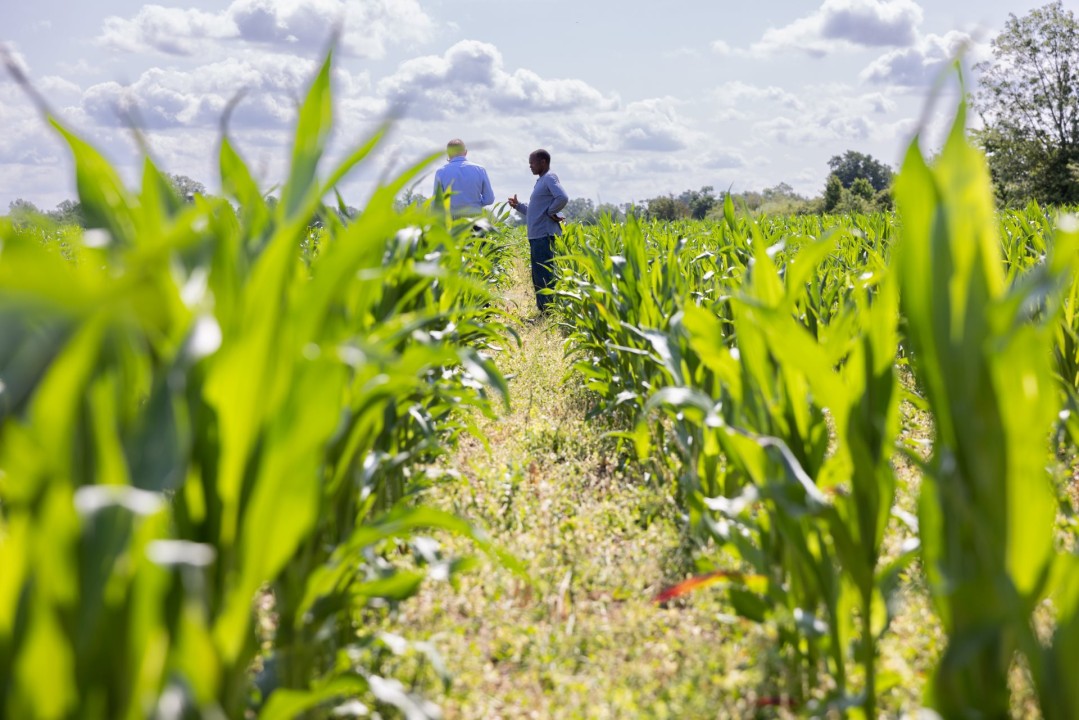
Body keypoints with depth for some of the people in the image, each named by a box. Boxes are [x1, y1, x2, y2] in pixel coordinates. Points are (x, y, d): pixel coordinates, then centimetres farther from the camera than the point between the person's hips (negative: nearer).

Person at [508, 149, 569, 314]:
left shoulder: (550, 178, -9)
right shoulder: (541, 181, 21)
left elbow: (563, 198, -26)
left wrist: (551, 212, -14)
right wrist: (518, 206, 14)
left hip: (544, 235, -10)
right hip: (536, 236, 10)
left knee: (545, 274, -10)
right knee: (538, 275, 12)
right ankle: (543, 309, 17)